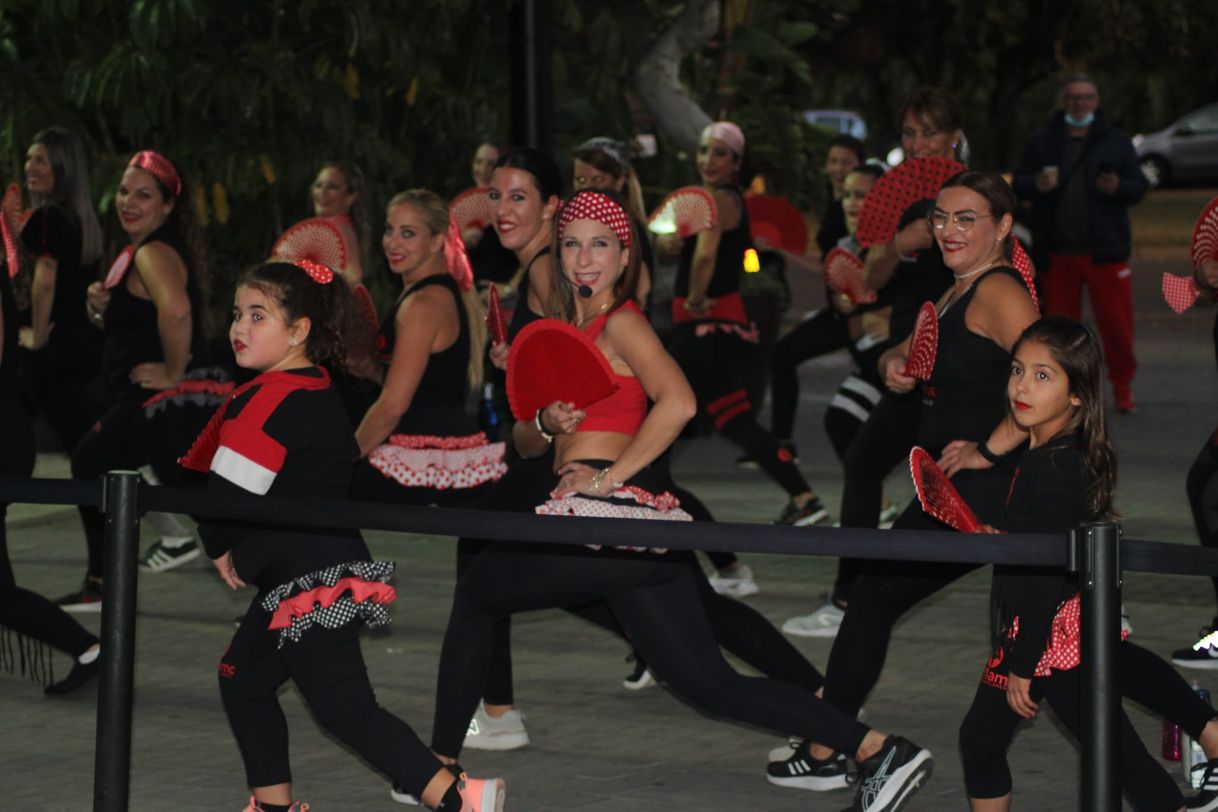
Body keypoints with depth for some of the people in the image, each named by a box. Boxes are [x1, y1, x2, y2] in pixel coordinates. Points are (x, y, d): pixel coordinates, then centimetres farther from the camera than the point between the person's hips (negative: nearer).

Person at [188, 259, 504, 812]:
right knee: (243, 678, 19)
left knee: (344, 708, -10)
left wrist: (220, 548, 1)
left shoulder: (272, 398, -17)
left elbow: (228, 491, -19)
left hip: (313, 582, -10)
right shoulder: (318, 390, 14)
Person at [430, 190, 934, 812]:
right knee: (711, 684, 4)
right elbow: (523, 442, 23)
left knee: (474, 592, 10)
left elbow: (679, 402, -22)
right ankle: (876, 749, -3)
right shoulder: (569, 329, 22)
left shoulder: (620, 322, -4)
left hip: (608, 518, -9)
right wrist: (545, 425, 0)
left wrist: (608, 476, -18)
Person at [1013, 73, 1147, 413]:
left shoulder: (1116, 142, 6)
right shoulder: (1042, 141, 8)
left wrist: (1118, 187, -17)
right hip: (1057, 251, 1)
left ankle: (1122, 386, 9)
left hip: (1104, 250, -1)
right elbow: (1018, 184, 10)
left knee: (1116, 321, -3)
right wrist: (1036, 184, -12)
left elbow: (1138, 187, 6)